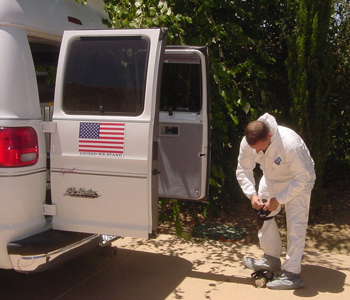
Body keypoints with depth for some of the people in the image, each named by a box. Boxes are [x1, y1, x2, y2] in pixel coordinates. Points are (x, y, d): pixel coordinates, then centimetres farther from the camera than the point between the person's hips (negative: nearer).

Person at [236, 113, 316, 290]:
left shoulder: (290, 144, -40)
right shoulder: (247, 143, -24)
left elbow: (302, 178, -30)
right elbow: (243, 171, -11)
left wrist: (279, 199, -31)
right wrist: (252, 194, -25)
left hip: (298, 181, -6)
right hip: (271, 179, 6)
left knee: (295, 224, -13)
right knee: (263, 214, 10)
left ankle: (292, 274, -10)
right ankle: (272, 259, 27)